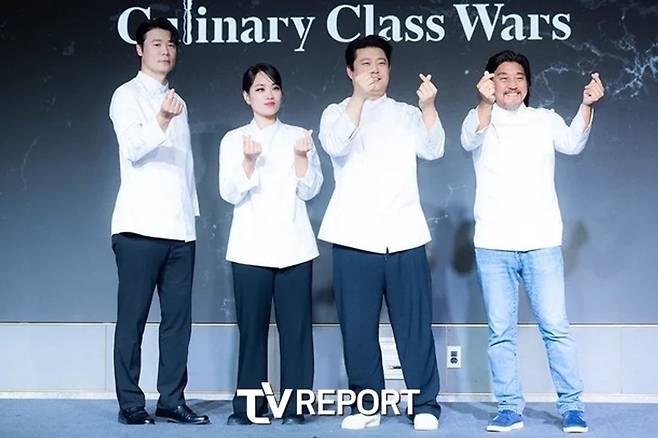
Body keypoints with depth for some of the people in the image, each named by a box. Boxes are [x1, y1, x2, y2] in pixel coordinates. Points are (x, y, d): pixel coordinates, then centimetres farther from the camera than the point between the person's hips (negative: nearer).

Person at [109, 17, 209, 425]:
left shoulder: (178, 101, 20)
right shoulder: (128, 95, 1)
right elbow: (133, 149, -16)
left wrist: (193, 213, 13)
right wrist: (161, 121, -34)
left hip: (180, 228, 6)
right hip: (140, 227, -6)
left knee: (178, 317, 4)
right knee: (133, 316, -2)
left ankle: (172, 399, 9)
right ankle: (131, 403, 4)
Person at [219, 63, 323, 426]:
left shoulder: (298, 136, 9)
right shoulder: (233, 140, 7)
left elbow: (310, 190, 2)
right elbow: (230, 193, -3)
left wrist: (301, 156, -15)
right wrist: (249, 160, -18)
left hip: (294, 247, 1)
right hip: (251, 248, 0)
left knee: (295, 326, -1)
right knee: (252, 327, 1)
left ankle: (294, 405, 6)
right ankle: (249, 404, 10)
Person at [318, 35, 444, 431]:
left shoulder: (407, 114, 16)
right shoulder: (337, 112, 11)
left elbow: (433, 150, 0)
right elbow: (336, 146, -11)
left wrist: (428, 105, -15)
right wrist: (360, 96, -18)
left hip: (404, 235, 1)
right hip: (355, 238, -1)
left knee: (415, 324, 0)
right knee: (358, 327, 1)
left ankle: (425, 405, 8)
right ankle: (366, 405, 12)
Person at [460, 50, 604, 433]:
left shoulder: (546, 119, 11)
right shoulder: (482, 119, 8)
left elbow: (573, 143, -7)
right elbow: (470, 139, -15)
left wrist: (587, 105, -25)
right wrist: (485, 102, -35)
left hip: (542, 243, 0)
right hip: (493, 245, 0)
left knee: (556, 327, -3)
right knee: (501, 333, 3)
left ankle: (572, 406, 6)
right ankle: (510, 409, 11)